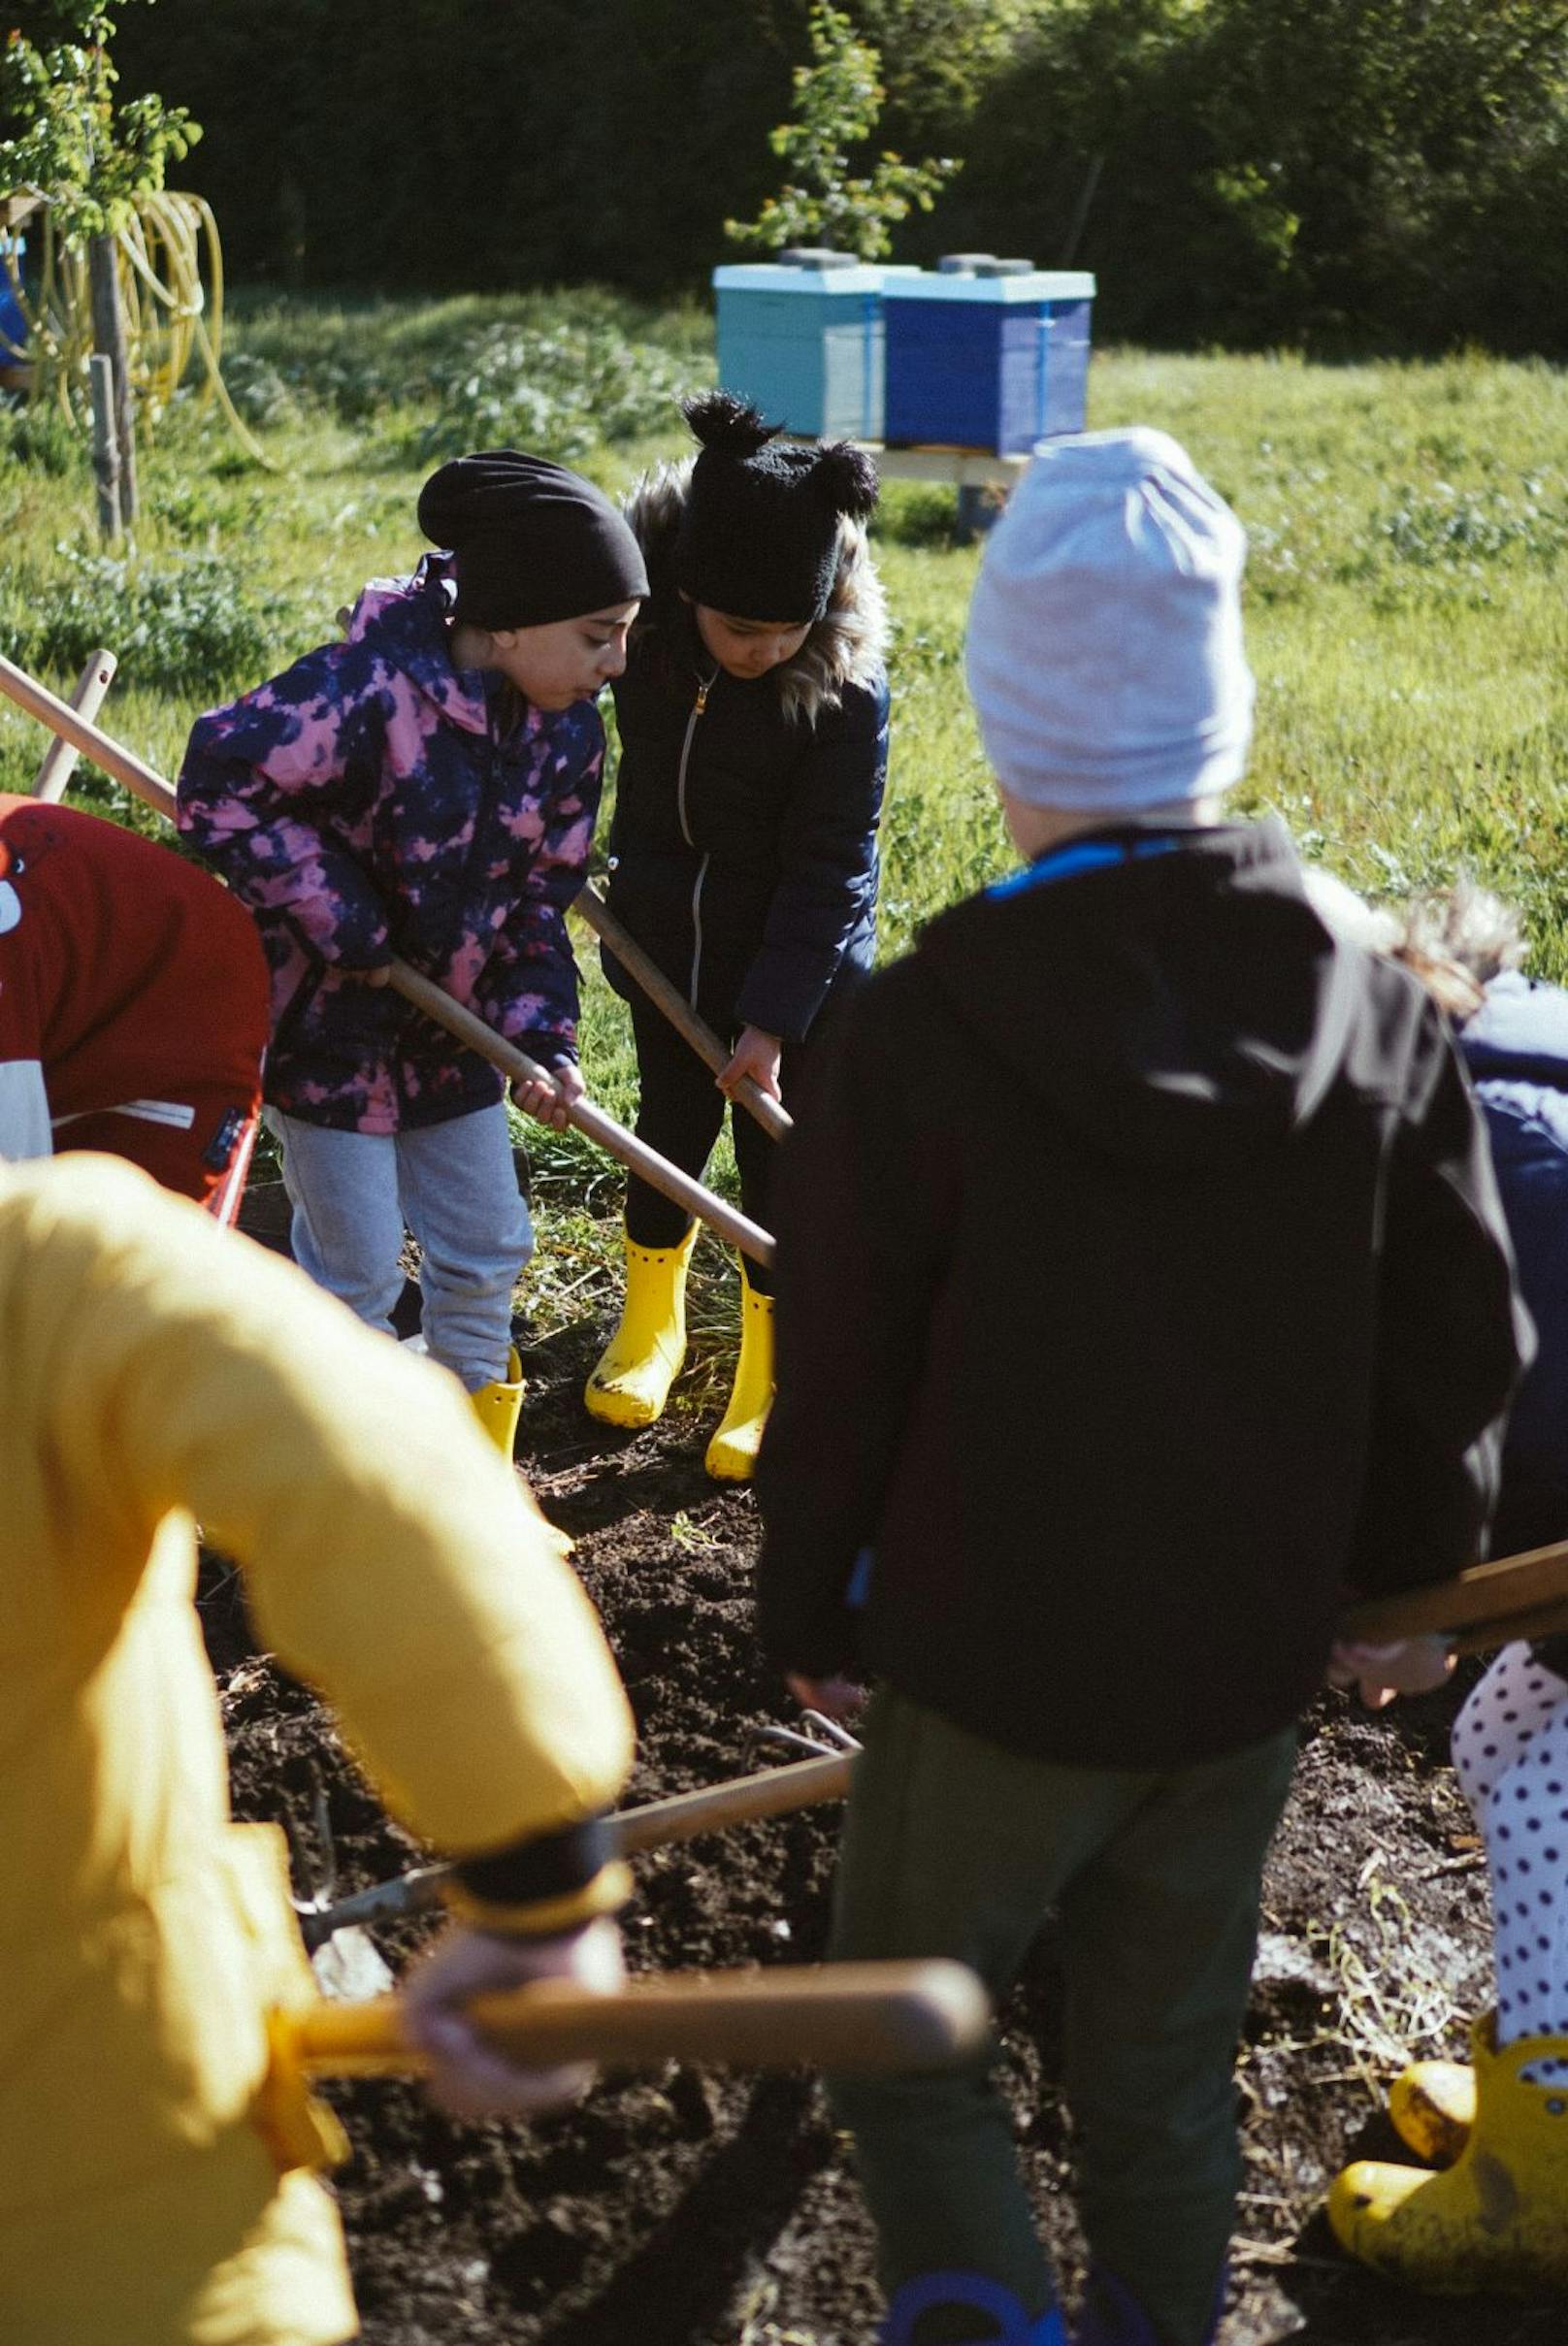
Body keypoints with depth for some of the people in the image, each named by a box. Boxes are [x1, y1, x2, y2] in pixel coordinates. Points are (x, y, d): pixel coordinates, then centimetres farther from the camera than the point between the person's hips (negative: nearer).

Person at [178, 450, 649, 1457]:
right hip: (325, 1020, -7)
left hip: (453, 1028, 7)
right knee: (358, 1278, 4)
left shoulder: (569, 732, -5)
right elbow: (220, 782, -30)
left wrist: (543, 1036, -10)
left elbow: (542, 895, 2)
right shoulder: (371, 692, -30)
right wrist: (337, 913, -26)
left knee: (486, 1251, 16)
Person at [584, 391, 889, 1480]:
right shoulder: (647, 627, -16)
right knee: (669, 1134, 18)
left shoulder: (846, 685, -24)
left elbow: (827, 867, -20)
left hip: (801, 962, -3)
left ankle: (773, 1368, 26)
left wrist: (773, 1015, -20)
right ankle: (652, 1322, 42)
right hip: (667, 942, 3)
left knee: (777, 1157, 6)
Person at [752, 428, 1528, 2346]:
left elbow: (839, 1378, -11)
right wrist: (1399, 1577, 17)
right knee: (1165, 2077, 21)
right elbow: (1457, 1352, 0)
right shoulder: (1373, 1006, -9)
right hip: (1248, 1668, 4)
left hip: (991, 1671, -3)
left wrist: (811, 1615, 6)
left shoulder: (920, 1032, -20)